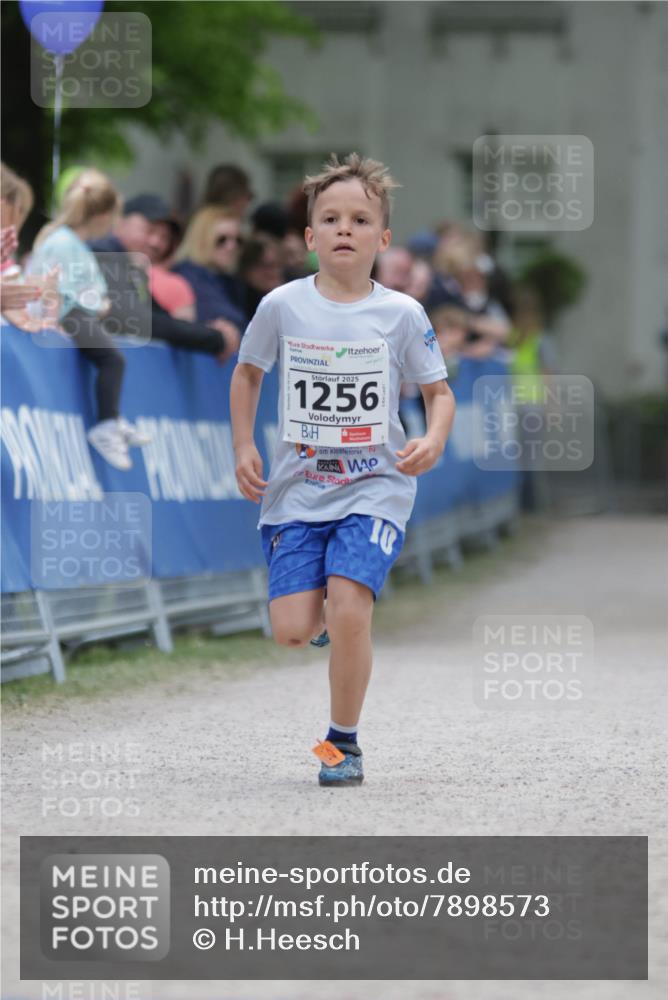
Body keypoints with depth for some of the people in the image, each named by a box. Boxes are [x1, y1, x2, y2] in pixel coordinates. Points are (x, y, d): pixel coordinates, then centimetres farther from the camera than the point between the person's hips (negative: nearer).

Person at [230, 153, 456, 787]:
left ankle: (343, 742, 1)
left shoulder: (401, 315, -3)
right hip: (296, 490, 2)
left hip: (375, 486, -2)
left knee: (348, 610, -19)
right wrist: (243, 448, 7)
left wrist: (434, 440, -15)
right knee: (291, 631, -8)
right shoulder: (282, 307, -1)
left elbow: (439, 391, 5)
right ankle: (337, 606, 31)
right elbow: (247, 372, 16)